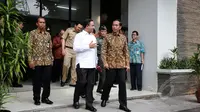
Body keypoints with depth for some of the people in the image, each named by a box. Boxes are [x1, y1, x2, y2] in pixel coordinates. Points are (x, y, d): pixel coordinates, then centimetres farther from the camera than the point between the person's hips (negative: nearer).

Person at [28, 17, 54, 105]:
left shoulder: (48, 34, 13)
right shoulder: (33, 33, 0)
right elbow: (30, 47, -5)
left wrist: (51, 59, 10)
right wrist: (30, 60, -12)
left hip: (47, 61, 4)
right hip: (37, 61, -4)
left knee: (47, 80, 6)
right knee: (37, 81, 4)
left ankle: (45, 97, 19)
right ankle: (36, 98, 17)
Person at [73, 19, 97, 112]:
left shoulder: (93, 36, 18)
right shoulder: (79, 35, -3)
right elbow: (75, 48, -15)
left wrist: (96, 62, 17)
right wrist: (88, 46, -13)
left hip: (92, 65, 6)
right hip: (82, 64, -6)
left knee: (90, 84, 4)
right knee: (81, 83, -4)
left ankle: (89, 104, 10)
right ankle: (76, 101, 17)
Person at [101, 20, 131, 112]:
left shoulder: (123, 38, 9)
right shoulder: (107, 37, 1)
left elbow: (126, 52, 9)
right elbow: (103, 50, -3)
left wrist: (127, 64, 3)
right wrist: (105, 62, -13)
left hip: (121, 65, 2)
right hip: (110, 64, -2)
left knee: (122, 83, 1)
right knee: (108, 83, 7)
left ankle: (123, 104, 9)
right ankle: (104, 99, 31)